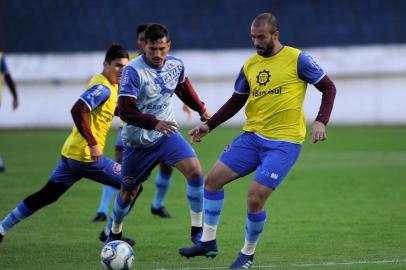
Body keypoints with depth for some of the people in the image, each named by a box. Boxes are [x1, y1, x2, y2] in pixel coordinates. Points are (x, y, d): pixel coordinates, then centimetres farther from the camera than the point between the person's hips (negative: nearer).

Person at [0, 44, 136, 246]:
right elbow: (78, 110, -28)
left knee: (46, 196, 18)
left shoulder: (108, 84, 13)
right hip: (87, 157, -10)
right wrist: (93, 143, -29)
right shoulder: (103, 88, -17)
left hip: (71, 152, 10)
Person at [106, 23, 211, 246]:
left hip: (167, 134, 3)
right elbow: (125, 110, -27)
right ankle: (114, 234, 34)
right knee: (128, 193, 7)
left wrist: (202, 110, 23)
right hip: (138, 141, -3)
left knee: (195, 171, -20)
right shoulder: (133, 70, -22)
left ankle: (197, 230, -10)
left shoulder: (176, 65, -5)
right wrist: (154, 124, -38)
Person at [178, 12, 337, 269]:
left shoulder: (297, 59, -7)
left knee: (256, 197, -15)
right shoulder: (250, 65, 9)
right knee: (213, 179, 0)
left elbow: (329, 87, -1)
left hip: (284, 142, -6)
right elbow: (236, 102, 19)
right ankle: (208, 242, 12)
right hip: (252, 136, 6)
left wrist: (321, 121, -14)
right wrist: (209, 126, 10)